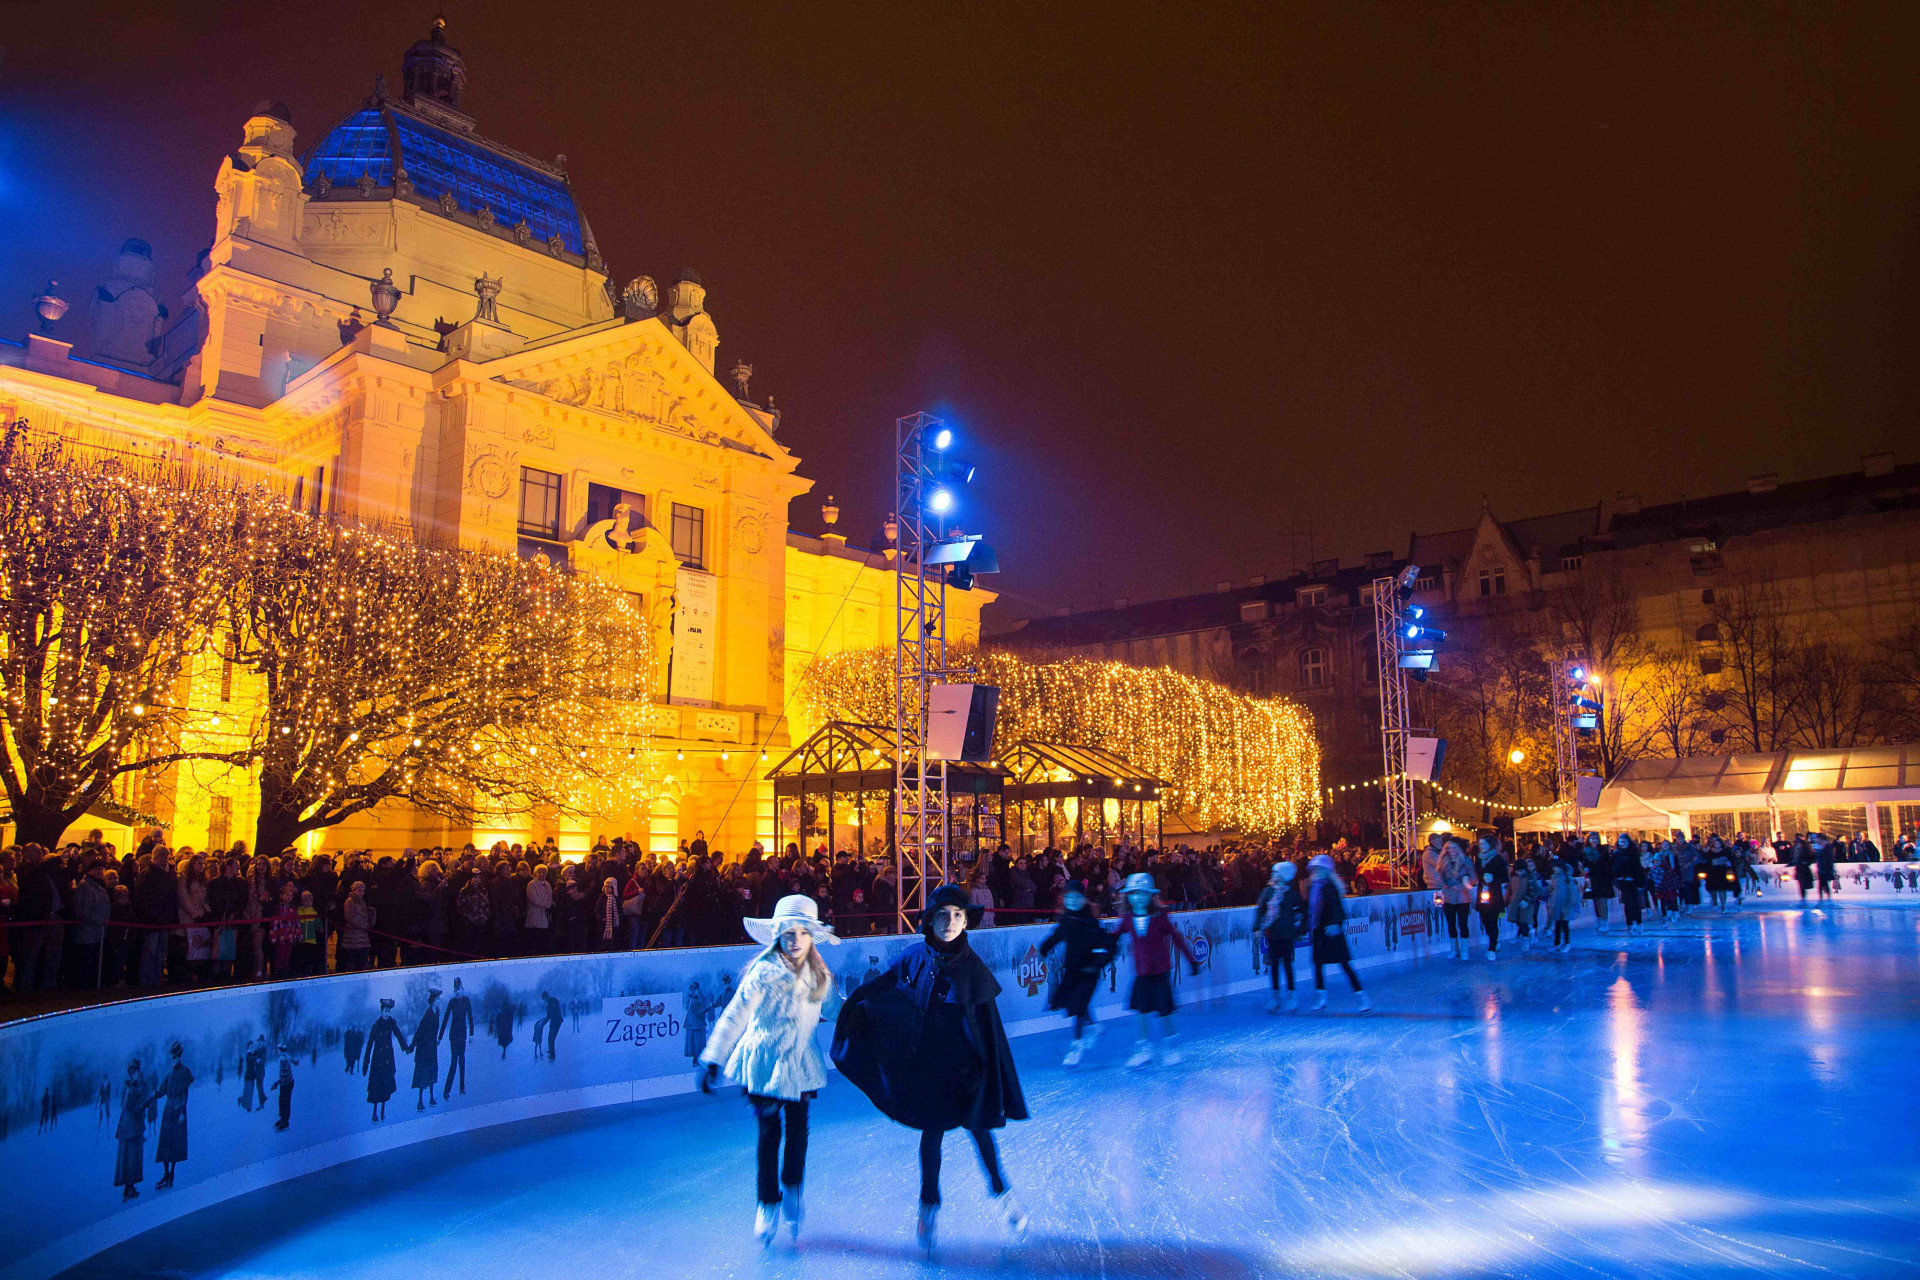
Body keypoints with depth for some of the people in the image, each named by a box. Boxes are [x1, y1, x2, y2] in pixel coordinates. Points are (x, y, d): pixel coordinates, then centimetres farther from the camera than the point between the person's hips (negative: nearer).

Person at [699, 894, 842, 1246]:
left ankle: (793, 1188, 31)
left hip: (801, 1062, 4)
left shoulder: (819, 976, -2)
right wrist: (713, 1060, -21)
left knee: (798, 1128, 5)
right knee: (768, 1132, 1)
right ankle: (768, 1203, 19)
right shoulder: (763, 974, -17)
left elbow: (834, 1010, 17)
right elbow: (734, 1016, -18)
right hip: (765, 1062, -3)